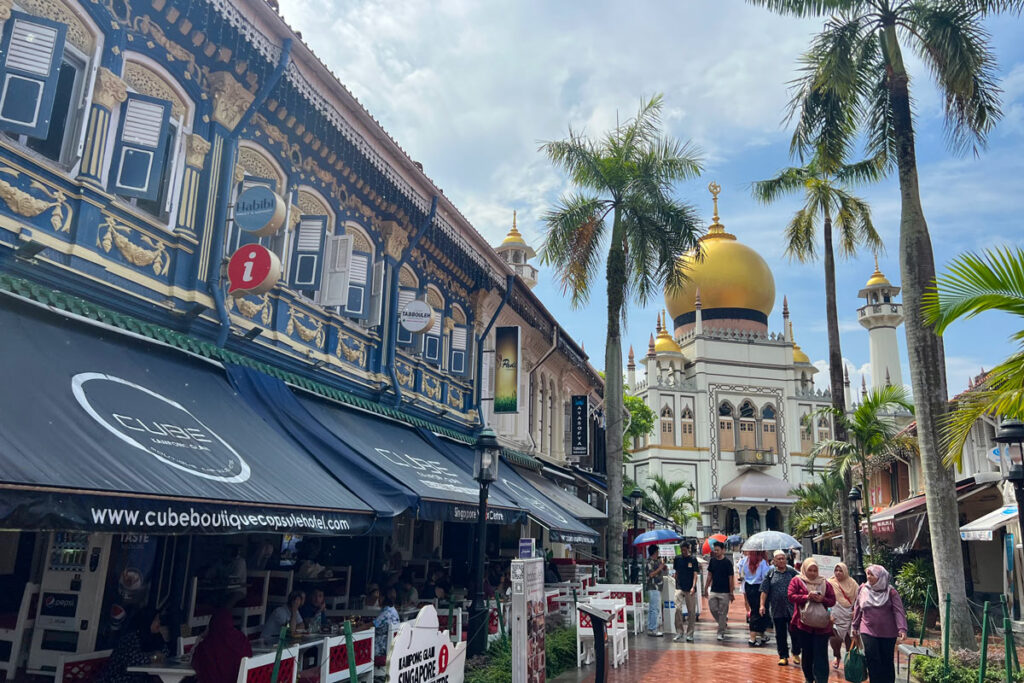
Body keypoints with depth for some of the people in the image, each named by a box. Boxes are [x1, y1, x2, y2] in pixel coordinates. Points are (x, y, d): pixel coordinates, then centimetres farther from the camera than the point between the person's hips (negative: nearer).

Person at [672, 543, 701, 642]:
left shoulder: (693, 559, -2)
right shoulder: (677, 559, 5)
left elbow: (695, 574, -7)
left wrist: (693, 587, -18)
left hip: (690, 589, -1)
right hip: (679, 588, 1)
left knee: (691, 611, 4)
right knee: (678, 609, -11)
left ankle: (689, 634, 15)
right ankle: (679, 632, -2)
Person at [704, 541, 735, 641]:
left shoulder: (727, 563, -9)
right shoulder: (712, 561, 4)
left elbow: (731, 578, -6)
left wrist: (731, 593, -7)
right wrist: (706, 589, 8)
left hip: (724, 592, -4)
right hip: (713, 591, 4)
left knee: (723, 612, 1)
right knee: (713, 609, 1)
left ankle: (721, 632, 12)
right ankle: (724, 622, 26)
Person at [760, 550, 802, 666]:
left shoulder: (792, 572, 2)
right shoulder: (770, 573, 3)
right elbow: (764, 590, 2)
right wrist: (762, 605, -3)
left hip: (792, 608, -1)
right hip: (777, 609, 1)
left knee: (794, 631, 2)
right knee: (780, 634, 7)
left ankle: (796, 654, 23)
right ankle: (783, 656, 18)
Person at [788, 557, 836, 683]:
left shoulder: (824, 583, 9)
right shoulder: (797, 581, 4)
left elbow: (832, 600, 7)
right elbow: (791, 596, -6)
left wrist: (822, 599, -13)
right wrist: (807, 597, -18)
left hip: (821, 625, 0)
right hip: (803, 624, 0)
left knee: (821, 655, -4)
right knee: (807, 653, 12)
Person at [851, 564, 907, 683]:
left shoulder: (890, 592, -5)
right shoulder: (863, 590, 3)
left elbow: (899, 611, -12)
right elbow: (857, 610, 11)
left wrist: (902, 629, -24)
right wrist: (855, 627, 14)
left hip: (888, 633, -1)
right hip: (868, 631, 1)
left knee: (887, 661, 9)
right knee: (872, 660, -6)